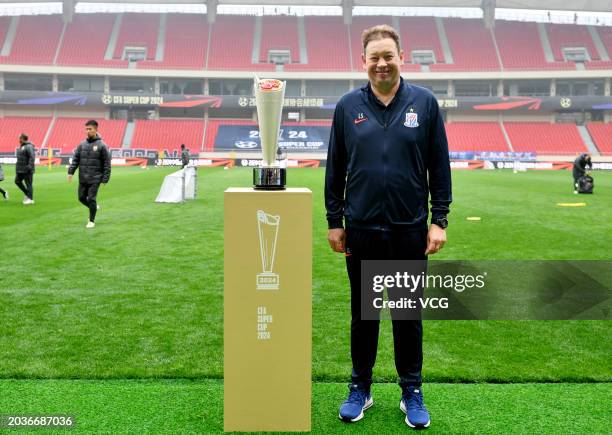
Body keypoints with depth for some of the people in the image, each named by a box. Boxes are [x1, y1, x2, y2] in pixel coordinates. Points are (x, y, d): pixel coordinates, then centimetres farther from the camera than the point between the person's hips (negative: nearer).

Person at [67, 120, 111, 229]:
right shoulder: (82, 145, 7)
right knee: (81, 197, 9)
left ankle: (92, 221, 12)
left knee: (91, 199, -3)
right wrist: (70, 172, -3)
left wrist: (105, 179, -9)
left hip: (95, 179, -5)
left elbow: (107, 164, -6)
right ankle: (94, 208, 37)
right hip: (82, 178, 5)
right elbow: (75, 159, 9)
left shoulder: (101, 145, -6)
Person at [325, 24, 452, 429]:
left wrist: (439, 220, -2)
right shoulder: (348, 106, 3)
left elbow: (439, 166, 2)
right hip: (361, 229, 1)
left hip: (410, 229, -1)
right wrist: (334, 221, 3)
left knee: (408, 315, 10)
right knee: (363, 314, 12)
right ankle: (360, 388, 28)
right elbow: (335, 169, 6)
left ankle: (412, 392, 26)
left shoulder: (425, 102, 1)